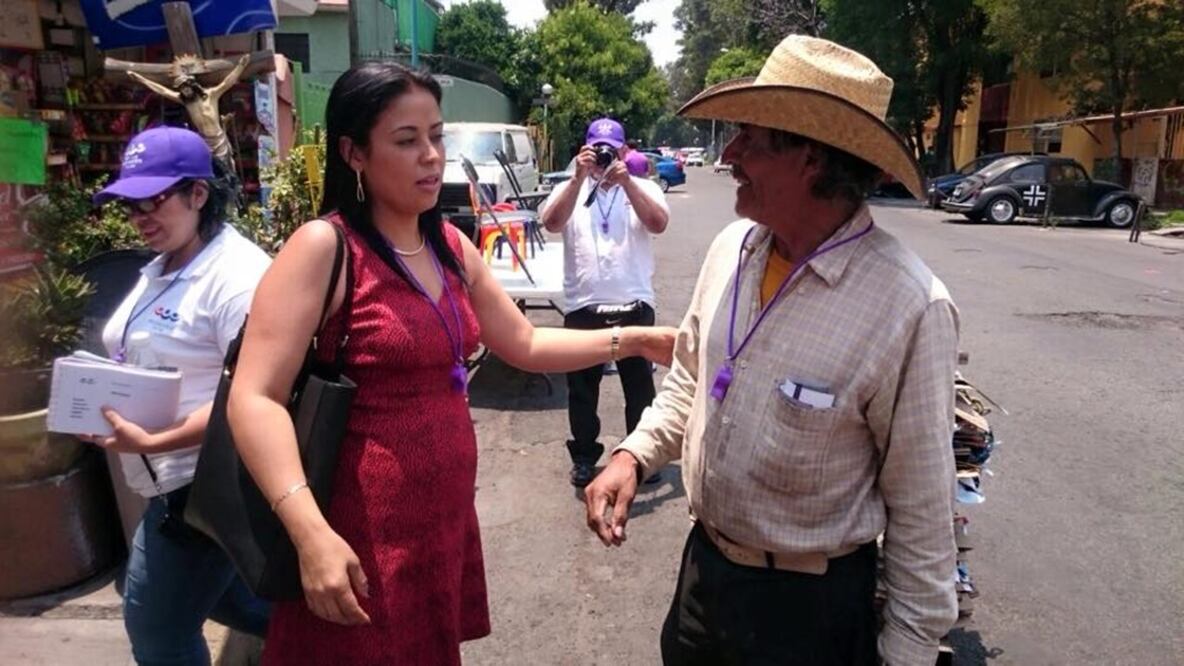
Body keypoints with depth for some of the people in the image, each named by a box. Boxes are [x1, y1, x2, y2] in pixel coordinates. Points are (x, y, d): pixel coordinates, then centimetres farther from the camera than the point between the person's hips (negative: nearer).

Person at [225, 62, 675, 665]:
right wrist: (311, 531, -31)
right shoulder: (323, 247, -14)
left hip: (446, 518, 7)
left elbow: (524, 344, 13)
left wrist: (631, 340, 5)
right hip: (362, 536, -6)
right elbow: (255, 399, -20)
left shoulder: (451, 246, 7)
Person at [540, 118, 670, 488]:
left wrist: (626, 182, -22)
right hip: (582, 307, 1)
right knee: (582, 387, 11)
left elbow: (659, 224, -14)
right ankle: (584, 456, 28)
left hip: (634, 306, 0)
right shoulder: (570, 189, 5)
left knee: (639, 385, 11)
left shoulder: (644, 188, 4)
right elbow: (551, 224, -13)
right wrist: (579, 178, -20)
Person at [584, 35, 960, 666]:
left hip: (809, 601, -5)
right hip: (702, 561, 6)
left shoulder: (909, 307, -24)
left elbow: (921, 509, -15)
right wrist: (633, 454, -6)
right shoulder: (729, 248, -6)